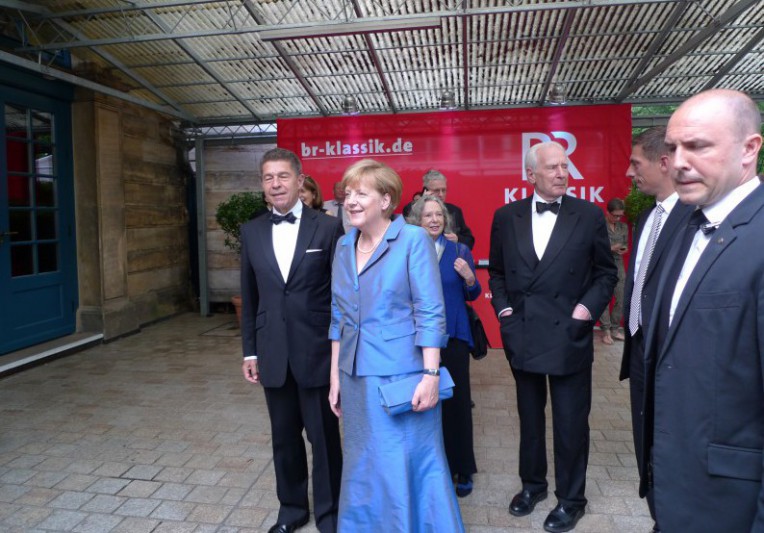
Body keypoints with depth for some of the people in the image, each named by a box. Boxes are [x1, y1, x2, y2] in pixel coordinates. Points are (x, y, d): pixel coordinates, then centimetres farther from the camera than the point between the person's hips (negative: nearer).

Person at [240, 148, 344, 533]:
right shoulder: (251, 231, 6)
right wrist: (250, 350, 8)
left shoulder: (328, 228, -6)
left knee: (324, 437, 9)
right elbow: (249, 296, 9)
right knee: (284, 437, 17)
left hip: (316, 351, -3)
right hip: (273, 354, 4)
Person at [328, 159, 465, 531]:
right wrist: (335, 376, 11)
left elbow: (430, 314, -12)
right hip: (357, 375, 6)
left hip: (402, 374, -5)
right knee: (363, 466, 18)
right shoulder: (344, 245, 7)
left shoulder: (414, 239, -9)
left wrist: (431, 375, -16)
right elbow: (338, 318, 11)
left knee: (411, 465, 9)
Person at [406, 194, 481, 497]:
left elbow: (472, 296, 5)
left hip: (453, 335, 0)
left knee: (457, 401, 3)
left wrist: (469, 279, -14)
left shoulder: (459, 251, 3)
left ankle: (462, 470, 20)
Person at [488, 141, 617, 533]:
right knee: (529, 416, 19)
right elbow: (496, 270, 11)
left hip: (569, 335, -2)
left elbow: (606, 273, 3)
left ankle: (570, 499, 31)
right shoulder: (506, 216, 1)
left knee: (571, 423, 10)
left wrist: (588, 307, -11)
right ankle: (532, 483, 40)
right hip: (522, 335, 2)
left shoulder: (589, 215, -4)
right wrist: (502, 307, -2)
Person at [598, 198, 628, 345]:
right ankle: (606, 331, 6)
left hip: (618, 265, 5)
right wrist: (610, 249, -17)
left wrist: (624, 249, -4)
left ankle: (615, 328, 16)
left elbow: (626, 244, 19)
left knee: (621, 298, 3)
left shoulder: (623, 227, 10)